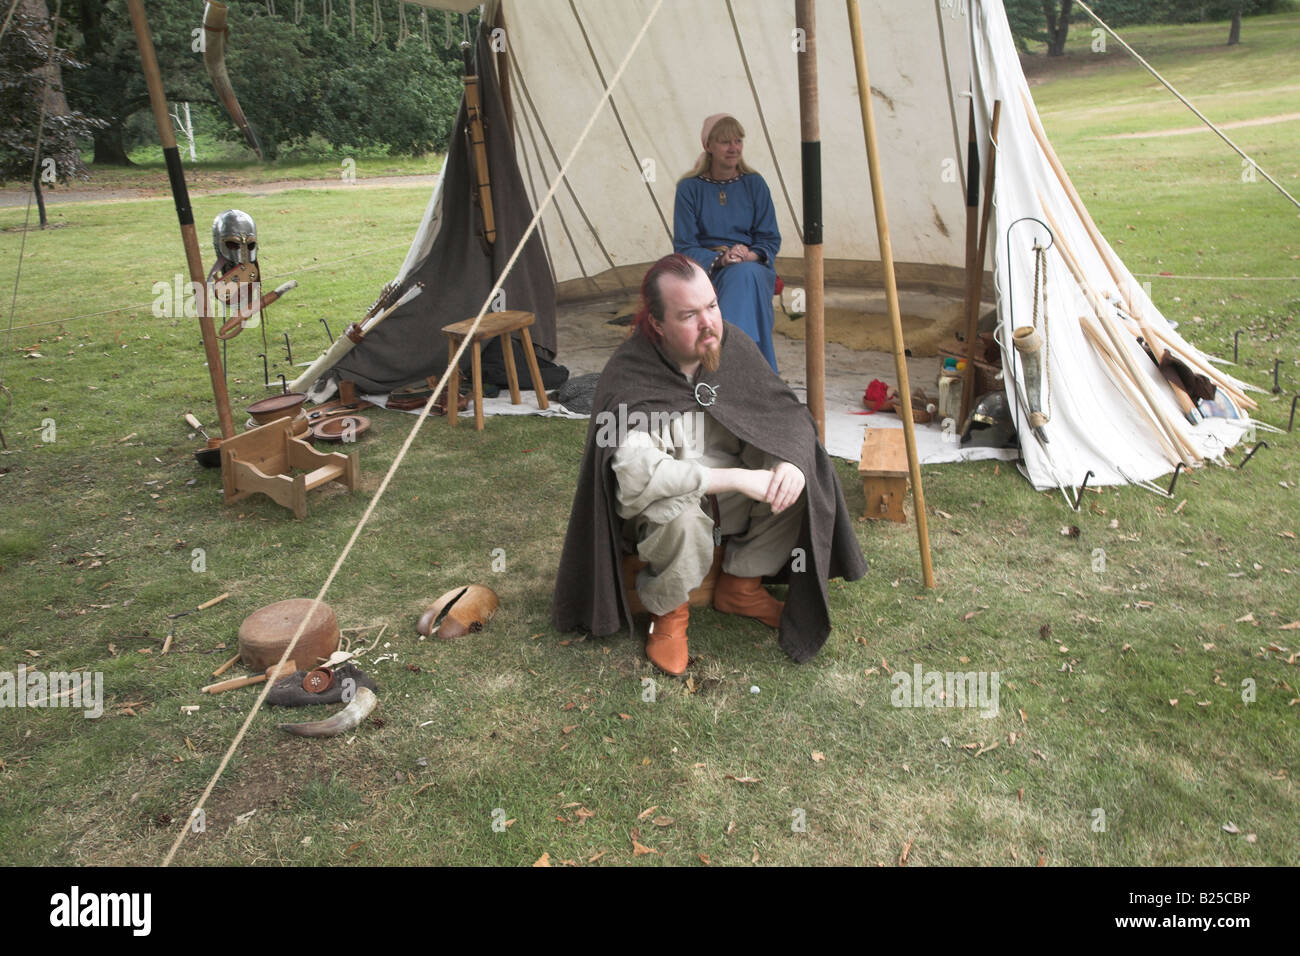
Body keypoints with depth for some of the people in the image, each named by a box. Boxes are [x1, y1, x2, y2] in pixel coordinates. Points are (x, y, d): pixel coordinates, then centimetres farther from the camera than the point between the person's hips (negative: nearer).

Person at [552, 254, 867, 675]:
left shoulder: (733, 344, -8)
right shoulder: (628, 377, -25)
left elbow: (790, 414, -1)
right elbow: (637, 473, -37)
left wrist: (792, 460, -25)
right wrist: (736, 478, -35)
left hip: (728, 497, 6)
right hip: (660, 507, -5)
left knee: (800, 478, -16)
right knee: (680, 516, -37)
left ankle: (741, 586, 4)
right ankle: (668, 613, -6)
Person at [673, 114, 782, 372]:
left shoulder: (754, 184, 9)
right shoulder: (690, 188, 4)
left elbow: (771, 240, 7)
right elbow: (683, 246, -1)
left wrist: (751, 255, -16)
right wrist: (719, 259, -19)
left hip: (754, 267, 2)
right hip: (705, 271, -1)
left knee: (743, 275, -35)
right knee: (741, 274, -35)